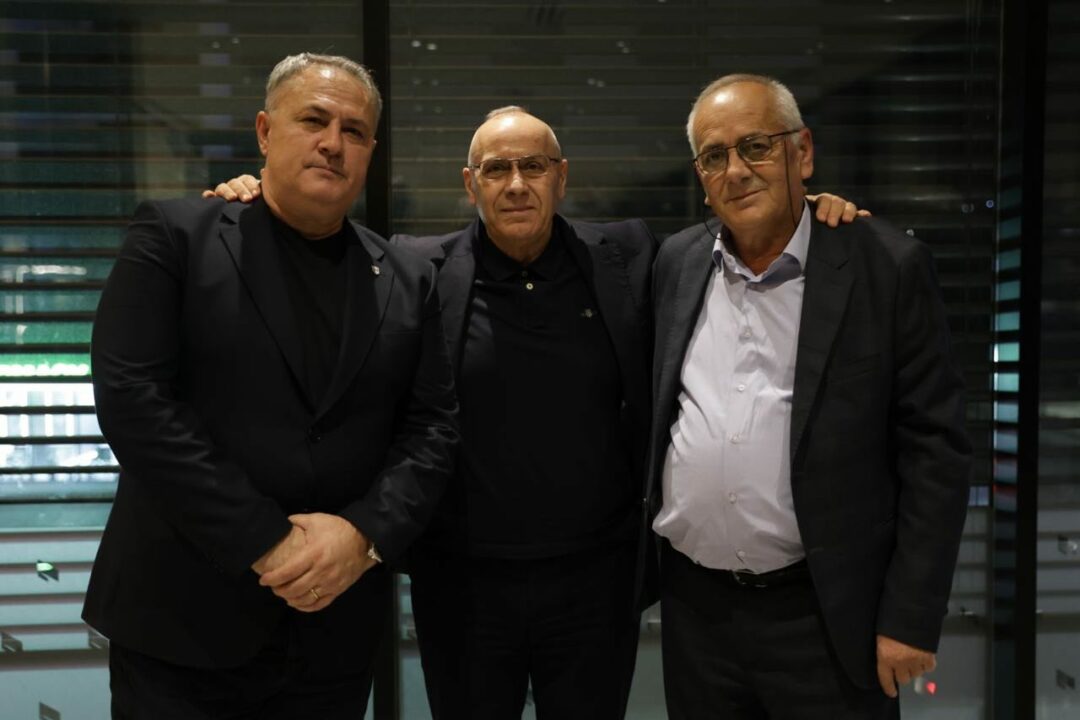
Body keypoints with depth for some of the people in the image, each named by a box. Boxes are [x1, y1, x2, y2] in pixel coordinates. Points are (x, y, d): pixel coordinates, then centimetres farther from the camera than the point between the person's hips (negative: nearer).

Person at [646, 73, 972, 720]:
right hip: (692, 604, 4)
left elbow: (934, 449, -8)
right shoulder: (676, 263, 4)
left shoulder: (888, 266, -8)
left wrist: (911, 618, -9)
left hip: (825, 616, -3)